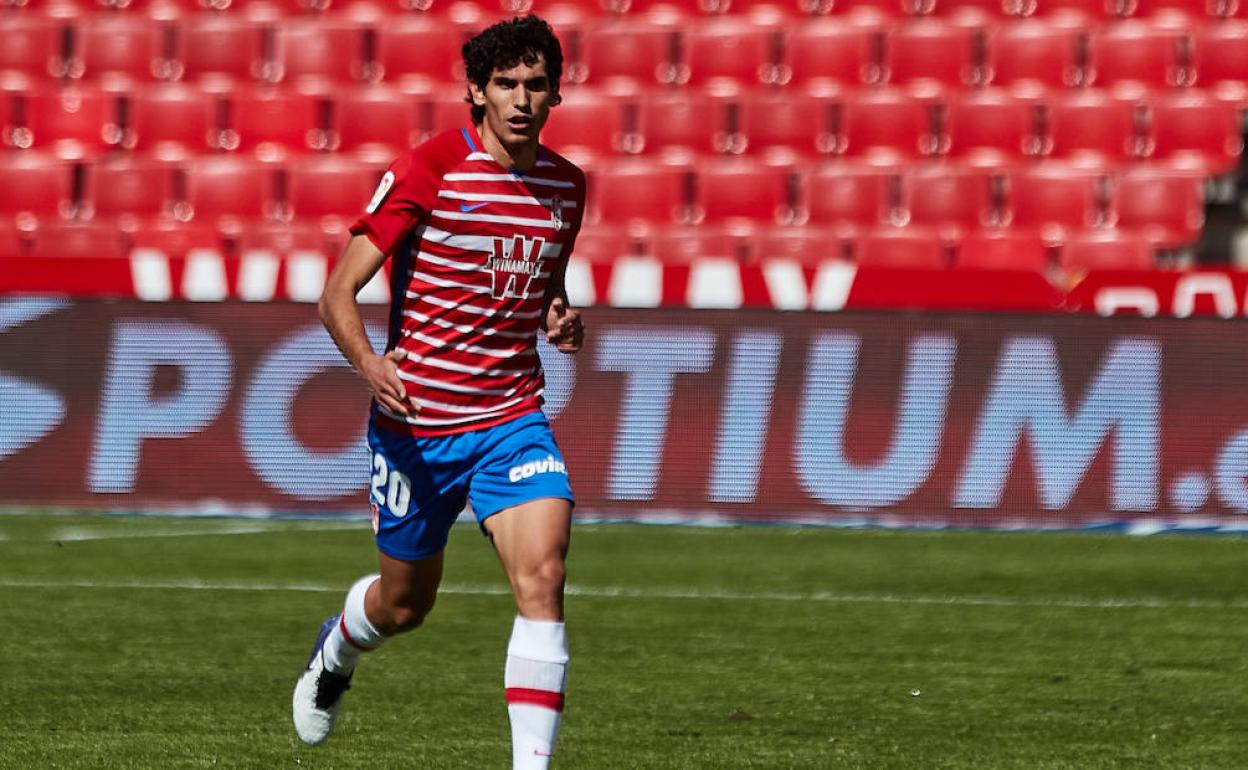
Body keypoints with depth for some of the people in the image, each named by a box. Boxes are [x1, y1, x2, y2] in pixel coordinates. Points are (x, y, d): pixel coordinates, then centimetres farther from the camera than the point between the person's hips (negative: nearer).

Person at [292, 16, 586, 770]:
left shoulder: (566, 183, 5)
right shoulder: (426, 171, -12)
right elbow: (339, 293, -13)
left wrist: (562, 322, -1)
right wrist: (368, 362, -32)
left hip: (512, 419, 3)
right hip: (415, 422, -3)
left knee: (543, 577, -21)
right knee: (405, 604, 14)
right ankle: (338, 646, 52)